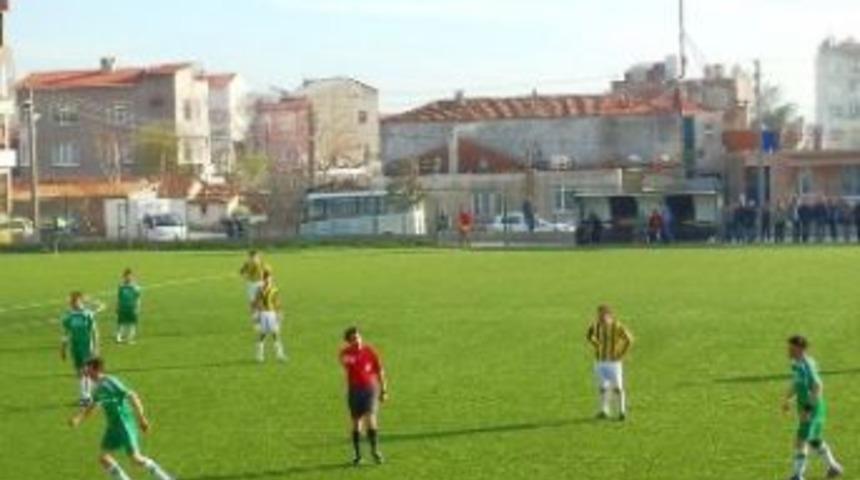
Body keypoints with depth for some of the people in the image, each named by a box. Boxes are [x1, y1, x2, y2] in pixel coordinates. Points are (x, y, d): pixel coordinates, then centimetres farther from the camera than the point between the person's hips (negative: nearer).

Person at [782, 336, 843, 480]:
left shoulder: (807, 365, -23)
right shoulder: (795, 364, 5)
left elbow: (818, 387, -25)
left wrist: (809, 409, -26)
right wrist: (788, 400, 12)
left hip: (813, 408, -10)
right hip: (804, 406, 10)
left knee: (802, 440, -10)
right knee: (815, 440, 20)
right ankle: (834, 467, 34)